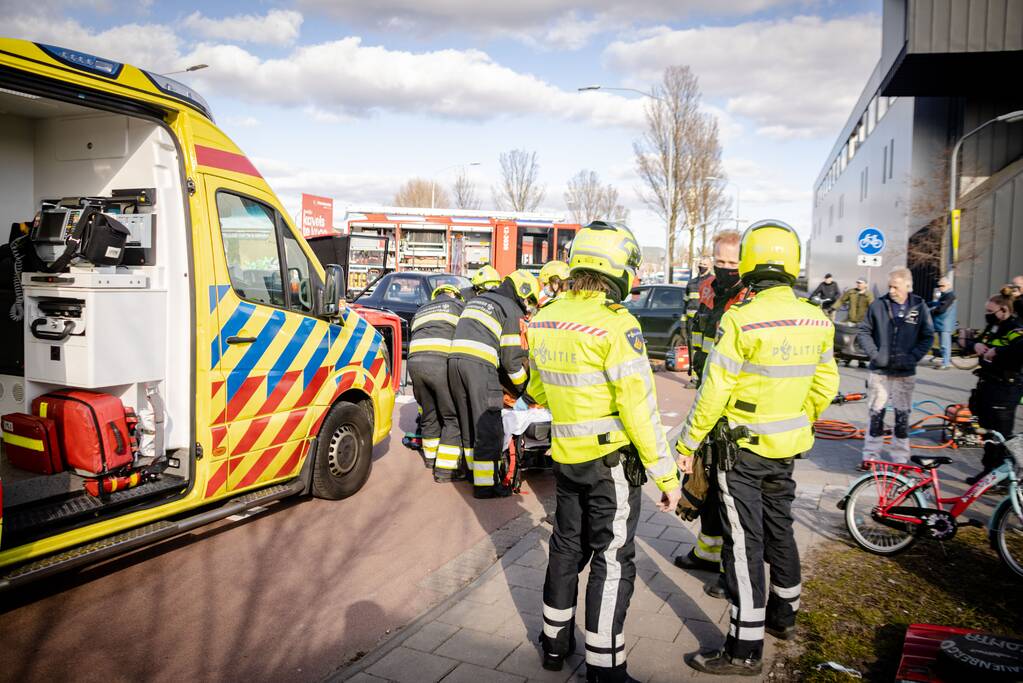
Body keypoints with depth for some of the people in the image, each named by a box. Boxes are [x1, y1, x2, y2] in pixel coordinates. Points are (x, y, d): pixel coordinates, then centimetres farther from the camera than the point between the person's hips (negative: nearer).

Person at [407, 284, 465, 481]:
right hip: (441, 362, -6)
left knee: (429, 413, 22)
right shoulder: (457, 305, 21)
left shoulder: (421, 312, 35)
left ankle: (431, 457, 34)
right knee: (453, 418, 2)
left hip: (414, 361, 6)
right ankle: (445, 468, 1)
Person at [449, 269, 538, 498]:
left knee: (467, 421, 17)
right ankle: (484, 484, -4)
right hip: (480, 365, -8)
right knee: (488, 426, -4)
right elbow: (512, 358, -1)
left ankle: (475, 470, 27)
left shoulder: (477, 300, 30)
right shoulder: (512, 310, 5)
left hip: (454, 359, 8)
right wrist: (524, 388, 12)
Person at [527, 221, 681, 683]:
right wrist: (665, 474, -13)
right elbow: (639, 408, -20)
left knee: (567, 546, 21)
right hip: (612, 459, -7)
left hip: (565, 455, 7)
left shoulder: (545, 320, 2)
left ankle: (555, 641, 35)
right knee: (612, 560, 5)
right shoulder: (615, 325, -20)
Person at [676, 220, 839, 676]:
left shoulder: (740, 320, -21)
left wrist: (687, 442, -8)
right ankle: (784, 616, 41)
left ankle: (745, 650, 9)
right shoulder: (817, 321, 0)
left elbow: (714, 392, -19)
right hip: (786, 449, 7)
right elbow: (825, 386, 9)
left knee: (744, 543, 0)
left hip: (743, 449, -7)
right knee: (779, 528, 23)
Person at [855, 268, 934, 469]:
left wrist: (912, 358, -8)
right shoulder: (878, 305, -3)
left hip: (905, 372, 0)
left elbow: (927, 337, 4)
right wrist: (874, 353, -9)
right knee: (876, 414, 6)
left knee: (902, 416, 8)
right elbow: (863, 332, 4)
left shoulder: (919, 307, -2)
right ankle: (870, 456, 16)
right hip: (879, 370, 0)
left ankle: (901, 458, 19)